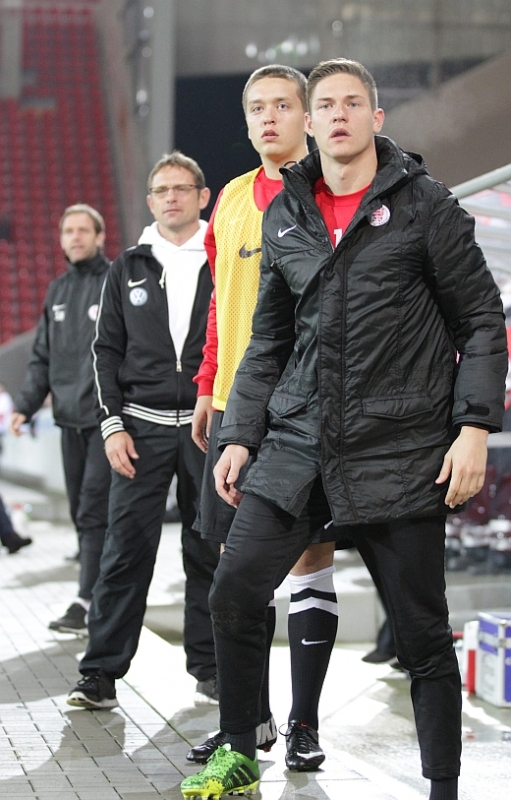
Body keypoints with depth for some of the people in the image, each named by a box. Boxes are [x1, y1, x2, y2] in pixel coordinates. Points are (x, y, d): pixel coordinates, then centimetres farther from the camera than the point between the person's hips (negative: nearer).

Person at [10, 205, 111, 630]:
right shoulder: (57, 292, 16)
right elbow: (43, 357, 18)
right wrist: (26, 405, 6)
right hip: (70, 419, 7)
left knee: (94, 512, -11)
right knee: (82, 512, 9)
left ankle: (87, 602, -12)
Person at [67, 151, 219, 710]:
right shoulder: (129, 269, 10)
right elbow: (107, 349, 10)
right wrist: (112, 423, 0)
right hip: (142, 428, 1)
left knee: (209, 552, 6)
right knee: (126, 549, -3)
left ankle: (209, 665, 17)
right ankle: (100, 674, 0)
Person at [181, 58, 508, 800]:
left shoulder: (424, 204, -1)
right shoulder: (283, 217, 12)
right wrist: (239, 436, 11)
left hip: (400, 452, -4)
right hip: (299, 447, 4)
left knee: (422, 634, 1)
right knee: (234, 592, -4)